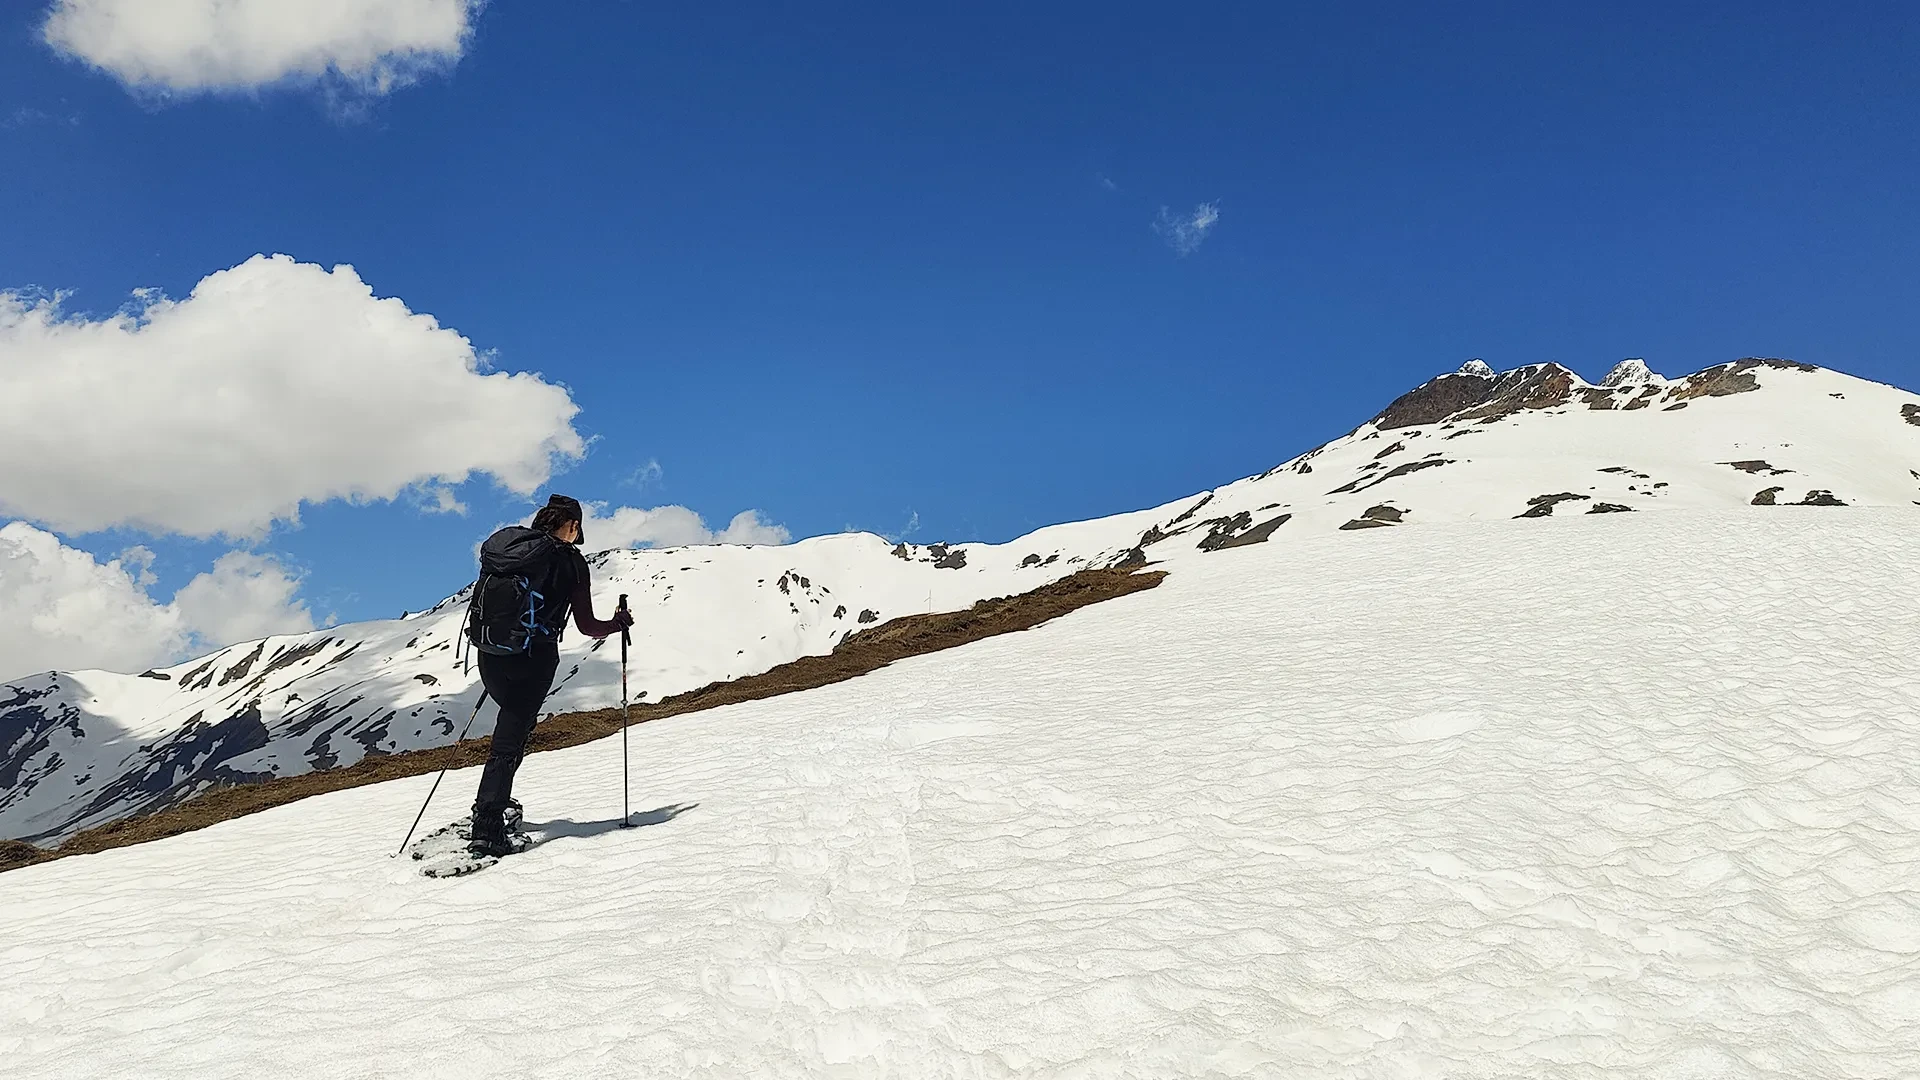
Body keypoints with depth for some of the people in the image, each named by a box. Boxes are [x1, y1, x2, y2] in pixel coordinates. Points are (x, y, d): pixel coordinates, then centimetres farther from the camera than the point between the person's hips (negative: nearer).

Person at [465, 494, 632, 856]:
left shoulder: (502, 543, 10)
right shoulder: (571, 562, -3)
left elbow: (485, 599, 16)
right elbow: (586, 626, 0)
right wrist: (618, 624, 19)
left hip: (489, 653, 5)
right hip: (533, 657, -5)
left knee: (516, 718, 29)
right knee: (510, 740, -2)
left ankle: (494, 799, 28)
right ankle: (487, 826, -10)